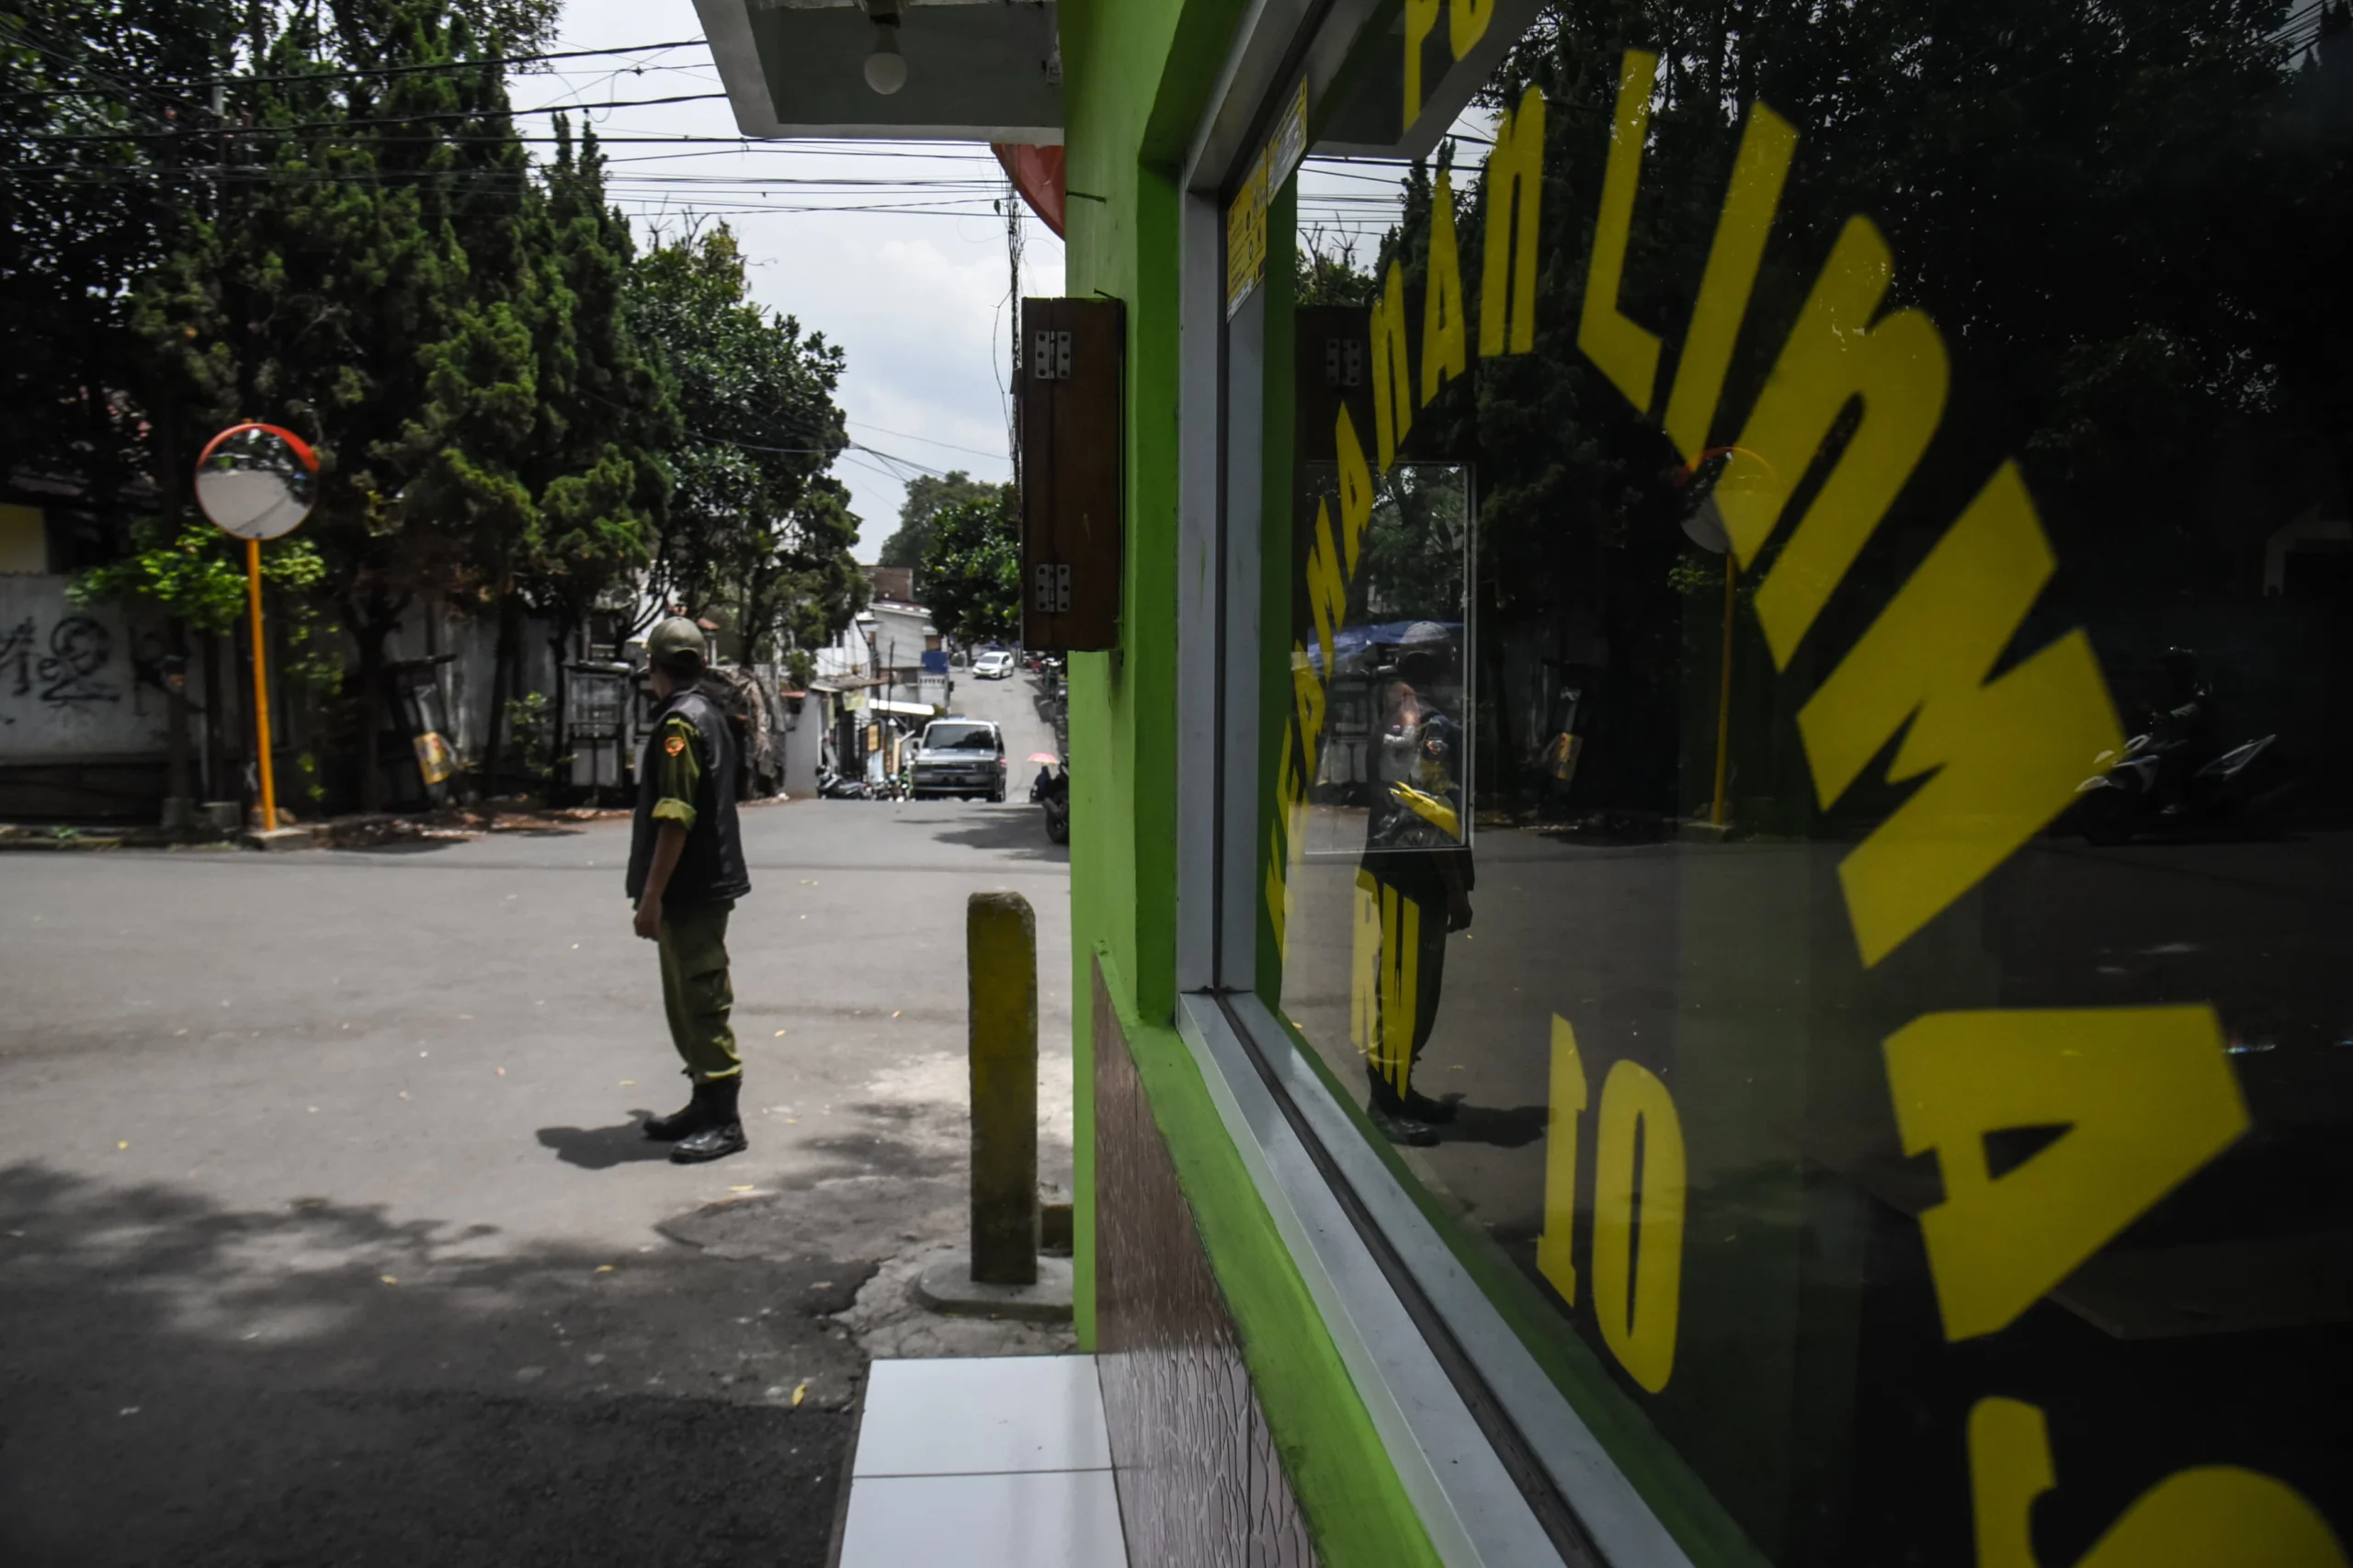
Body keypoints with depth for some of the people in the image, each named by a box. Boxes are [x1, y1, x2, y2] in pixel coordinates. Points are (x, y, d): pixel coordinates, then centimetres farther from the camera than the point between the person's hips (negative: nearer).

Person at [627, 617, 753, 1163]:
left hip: (691, 891, -10)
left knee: (701, 1004, -5)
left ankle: (723, 1122, 1)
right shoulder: (708, 714, 14)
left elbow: (675, 819, -22)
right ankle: (705, 1105, 26)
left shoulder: (679, 723, -16)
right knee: (689, 1002, 17)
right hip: (703, 885, 10)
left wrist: (651, 895, -20)